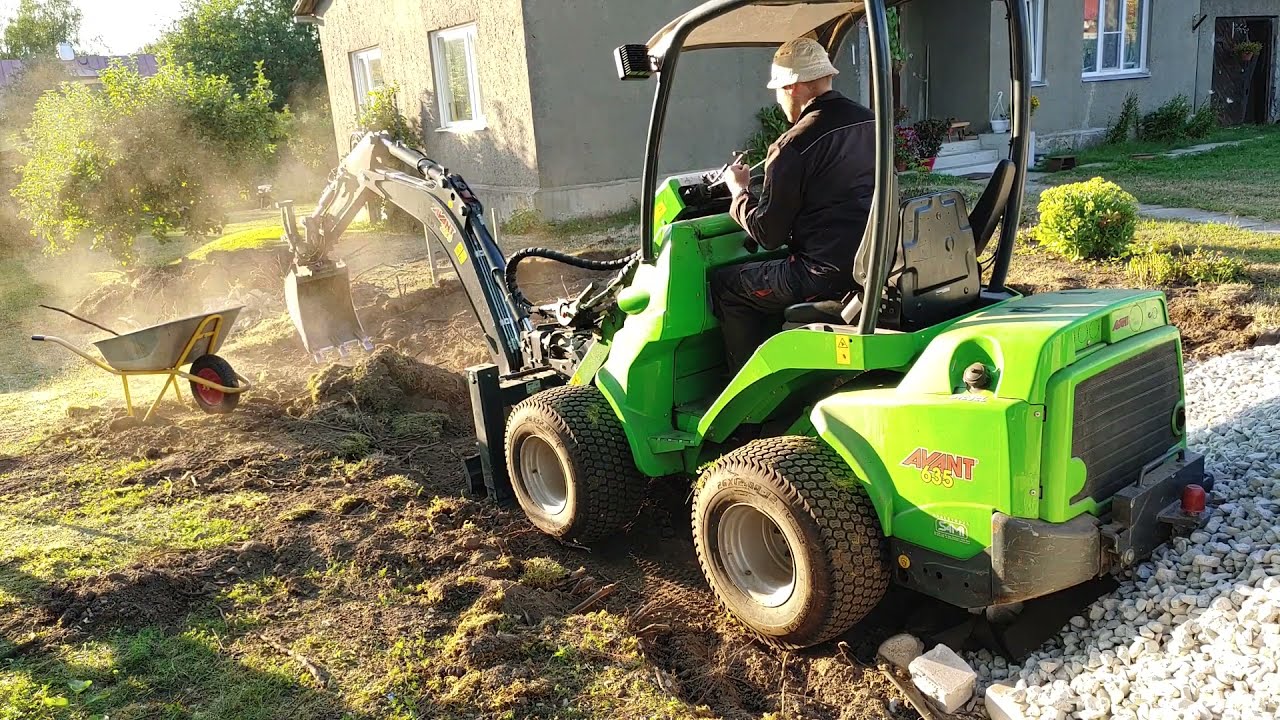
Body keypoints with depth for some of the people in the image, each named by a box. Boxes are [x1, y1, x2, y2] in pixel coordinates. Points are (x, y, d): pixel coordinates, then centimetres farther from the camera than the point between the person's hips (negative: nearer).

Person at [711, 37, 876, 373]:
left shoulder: (793, 147, -16)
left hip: (827, 276, -9)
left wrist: (739, 191, 8)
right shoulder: (871, 123, 8)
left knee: (725, 284, 10)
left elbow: (767, 235, -10)